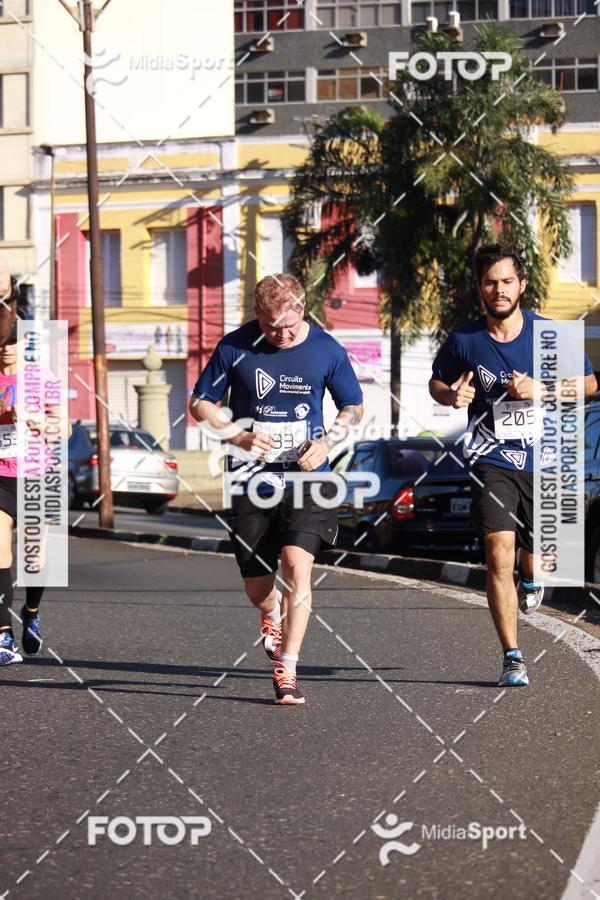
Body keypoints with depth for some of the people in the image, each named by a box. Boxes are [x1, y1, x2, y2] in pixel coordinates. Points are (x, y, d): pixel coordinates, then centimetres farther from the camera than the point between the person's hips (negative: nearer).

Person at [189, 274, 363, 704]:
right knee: (258, 588, 7)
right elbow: (200, 404, 4)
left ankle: (287, 669, -12)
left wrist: (327, 443, -8)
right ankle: (272, 616, 46)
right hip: (250, 481, 1)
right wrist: (240, 436, -12)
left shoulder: (326, 349, -3)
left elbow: (354, 407, 10)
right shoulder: (235, 347, -6)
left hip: (306, 479, -1)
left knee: (297, 566, -20)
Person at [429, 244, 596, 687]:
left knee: (538, 553, 9)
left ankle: (530, 579, 50)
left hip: (543, 461, 1)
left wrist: (542, 389, -13)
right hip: (492, 462, -1)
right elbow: (436, 383, 14)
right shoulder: (464, 340, -3)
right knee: (498, 550, -15)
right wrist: (452, 396, -10)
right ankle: (513, 658, -9)